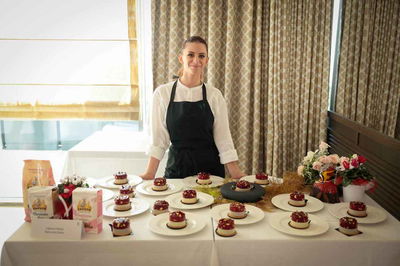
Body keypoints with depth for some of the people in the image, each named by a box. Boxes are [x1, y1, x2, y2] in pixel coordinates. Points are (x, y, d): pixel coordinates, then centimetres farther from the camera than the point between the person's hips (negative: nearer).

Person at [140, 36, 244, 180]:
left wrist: (236, 174, -10)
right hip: (177, 167, 0)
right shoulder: (162, 93, -4)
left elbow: (223, 140, -3)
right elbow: (158, 139, -3)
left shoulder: (214, 95, -3)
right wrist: (150, 174, -10)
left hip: (210, 168, 1)